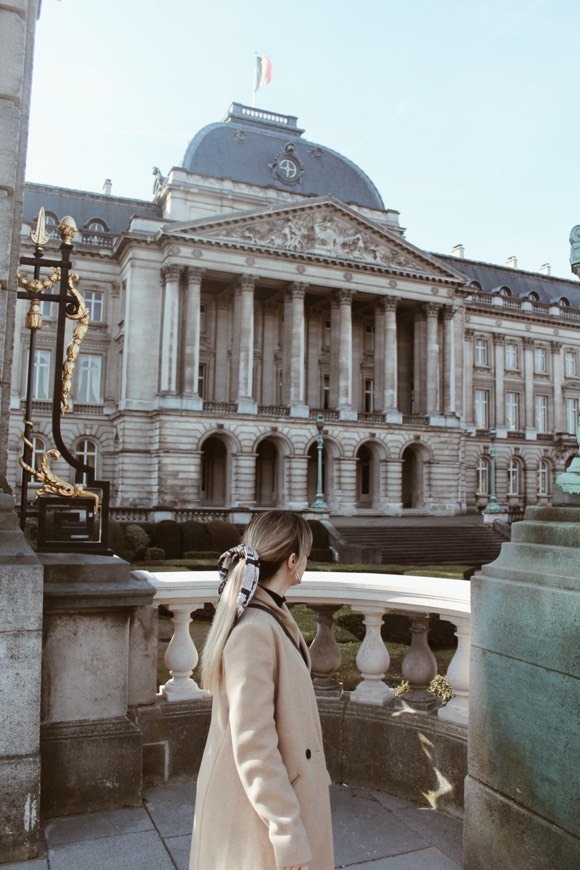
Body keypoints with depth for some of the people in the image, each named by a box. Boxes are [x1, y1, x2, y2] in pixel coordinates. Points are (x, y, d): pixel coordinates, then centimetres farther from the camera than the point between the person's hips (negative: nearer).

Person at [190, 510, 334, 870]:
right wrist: (288, 835, -19)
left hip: (281, 790, 8)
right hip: (260, 810, -8)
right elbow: (254, 747, -26)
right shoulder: (254, 631, -28)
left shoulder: (273, 614, 1)